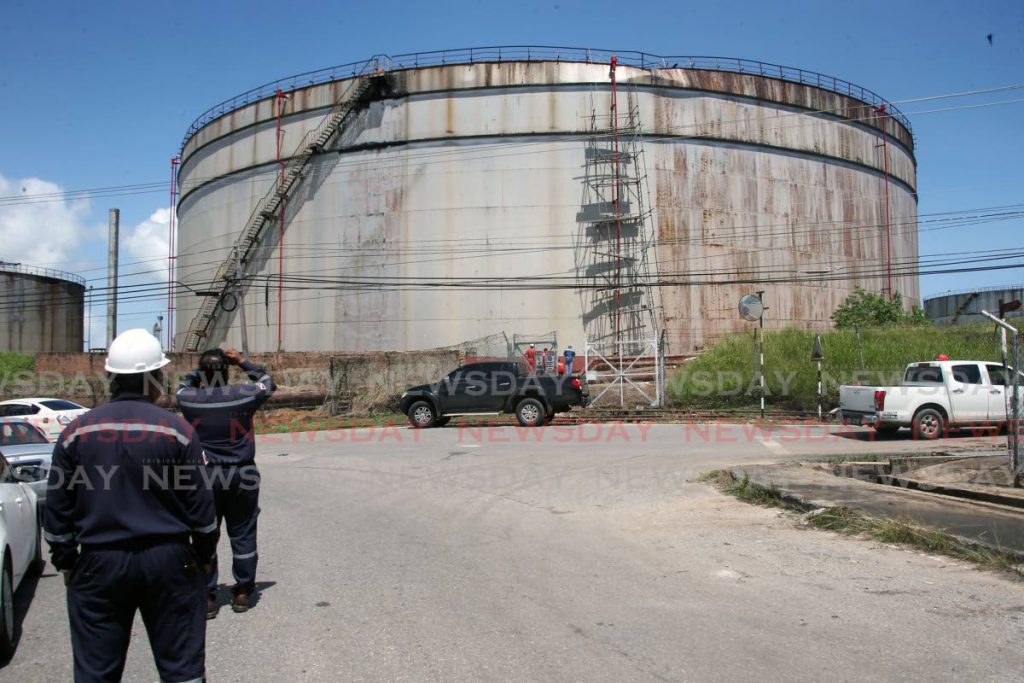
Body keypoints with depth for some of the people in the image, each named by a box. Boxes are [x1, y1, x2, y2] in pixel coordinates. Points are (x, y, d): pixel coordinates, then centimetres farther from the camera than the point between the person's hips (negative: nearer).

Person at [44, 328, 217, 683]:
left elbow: (57, 508, 3)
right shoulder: (176, 430, -7)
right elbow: (200, 505, -4)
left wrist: (65, 562, 15)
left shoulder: (77, 431, -1)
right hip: (168, 560, -1)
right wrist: (205, 555, 9)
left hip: (99, 563, 2)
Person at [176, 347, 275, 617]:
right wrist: (243, 362, 13)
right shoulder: (243, 395, -11)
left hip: (205, 477, 0)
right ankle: (242, 592, 20)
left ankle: (206, 597, 12)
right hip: (242, 476, 0)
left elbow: (184, 386, 17)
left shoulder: (189, 399, -9)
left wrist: (203, 369, 15)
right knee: (243, 536, 11)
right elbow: (267, 383, 11)